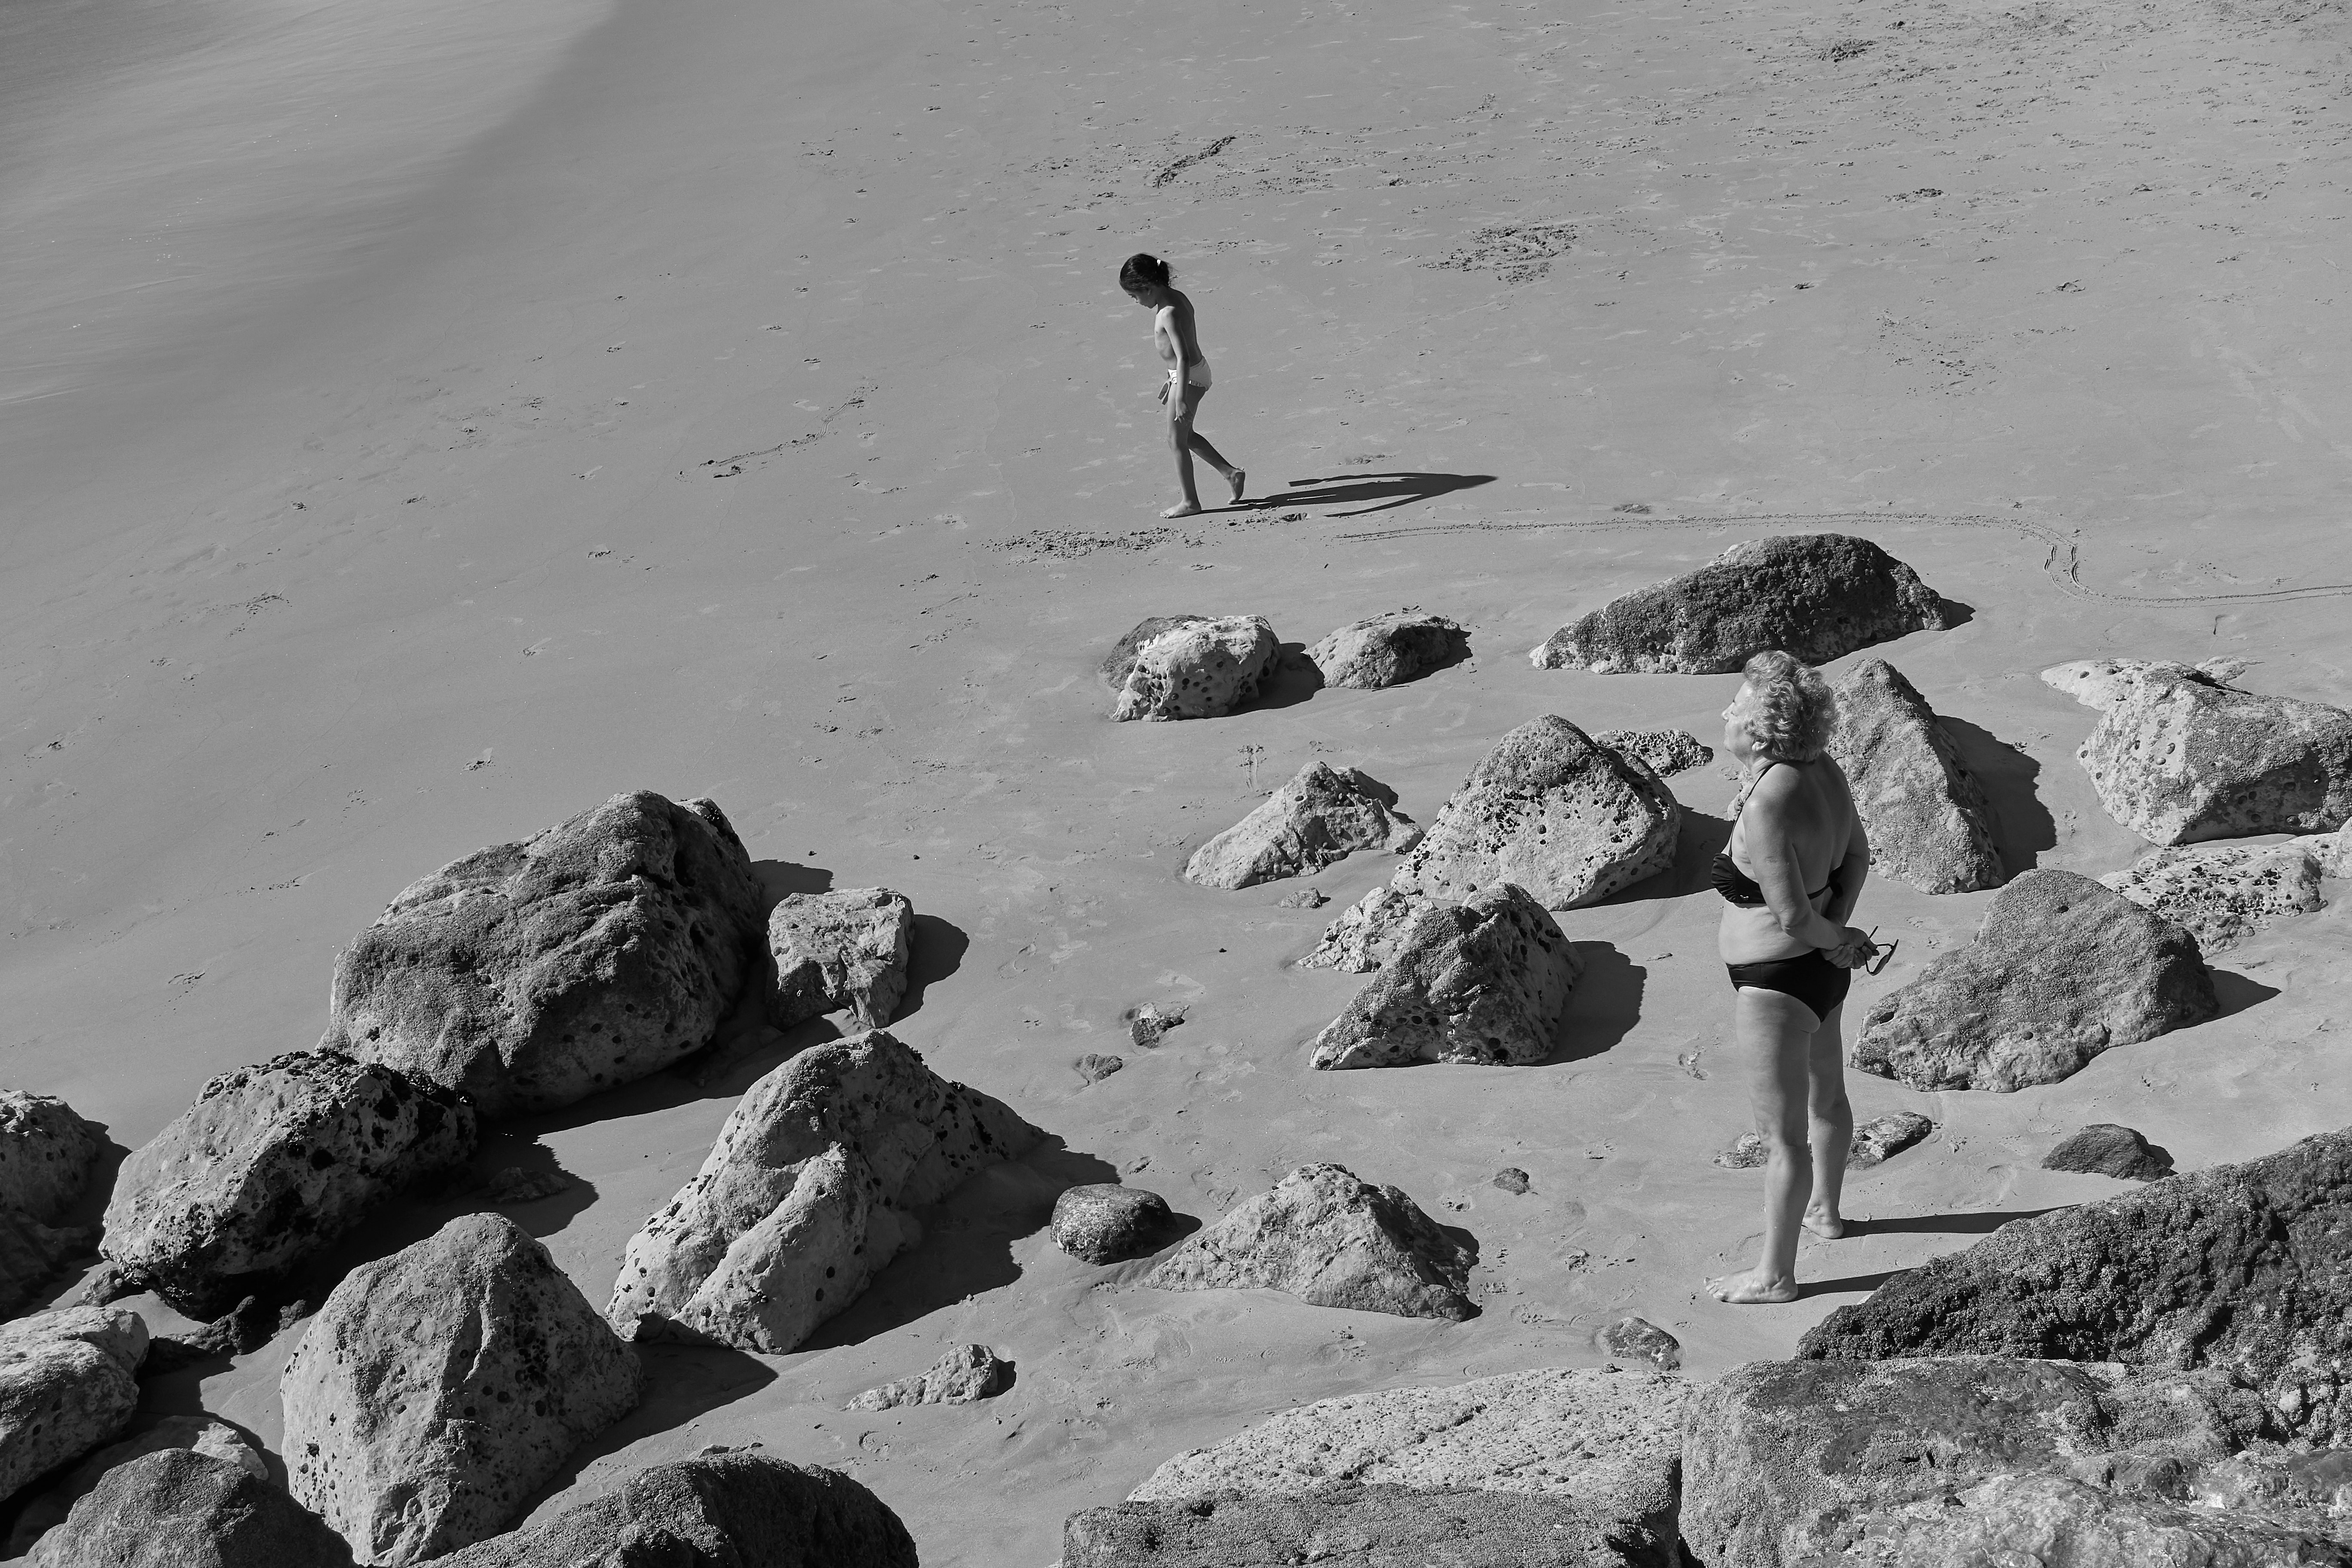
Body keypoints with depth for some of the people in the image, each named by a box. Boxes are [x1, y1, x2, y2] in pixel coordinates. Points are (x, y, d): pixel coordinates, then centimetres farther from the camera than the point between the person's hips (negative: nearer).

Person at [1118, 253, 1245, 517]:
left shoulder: (1169, 313, -26)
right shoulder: (1175, 298, 4)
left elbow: (1183, 358, -30)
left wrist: (1181, 399, -31)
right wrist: (1172, 380, 25)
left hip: (1190, 377, -10)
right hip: (1188, 373, 10)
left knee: (1177, 440, 3)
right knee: (1185, 435, 22)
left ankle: (1190, 502, 14)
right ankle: (1231, 473, 28)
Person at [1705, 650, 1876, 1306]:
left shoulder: (1766, 807, -31)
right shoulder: (1821, 770, -5)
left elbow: (1792, 916, -26)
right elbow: (1858, 853, 8)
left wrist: (1836, 940, -7)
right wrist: (1837, 931, -2)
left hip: (1779, 982, -9)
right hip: (1823, 973, 10)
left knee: (1784, 1135, 5)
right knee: (1825, 1093, 29)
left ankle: (1776, 1275, 20)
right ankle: (1824, 1211, 53)